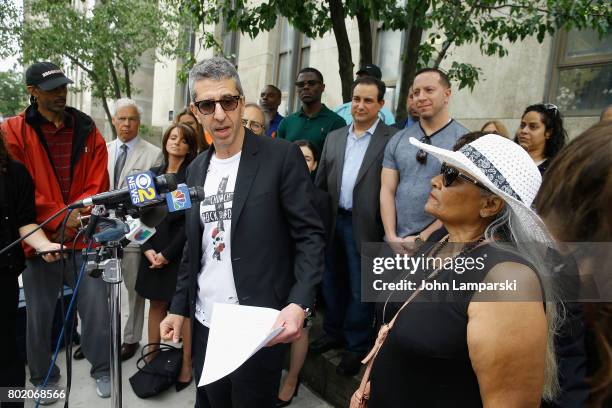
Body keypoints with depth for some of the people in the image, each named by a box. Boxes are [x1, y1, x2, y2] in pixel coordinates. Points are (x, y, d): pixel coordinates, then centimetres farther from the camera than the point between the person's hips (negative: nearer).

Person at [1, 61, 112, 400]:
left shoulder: (87, 131, 6)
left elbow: (98, 185, 3)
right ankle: (43, 378, 33)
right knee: (39, 315, 11)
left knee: (97, 307, 2)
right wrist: (58, 219, -15)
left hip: (84, 236, 1)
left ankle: (102, 369, 23)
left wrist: (79, 214, -13)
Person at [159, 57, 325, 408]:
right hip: (205, 323, 6)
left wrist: (299, 304, -25)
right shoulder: (198, 168, 9)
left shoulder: (282, 156, -10)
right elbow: (193, 247, 14)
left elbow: (310, 236, -13)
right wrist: (179, 307, 12)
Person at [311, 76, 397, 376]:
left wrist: (387, 231, -15)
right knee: (332, 282, 19)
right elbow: (320, 183, 11)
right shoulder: (334, 138, 10)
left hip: (365, 226, -5)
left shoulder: (392, 139, -6)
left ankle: (356, 346, 28)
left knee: (360, 289, 8)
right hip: (332, 223, 5)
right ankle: (333, 334, 40)